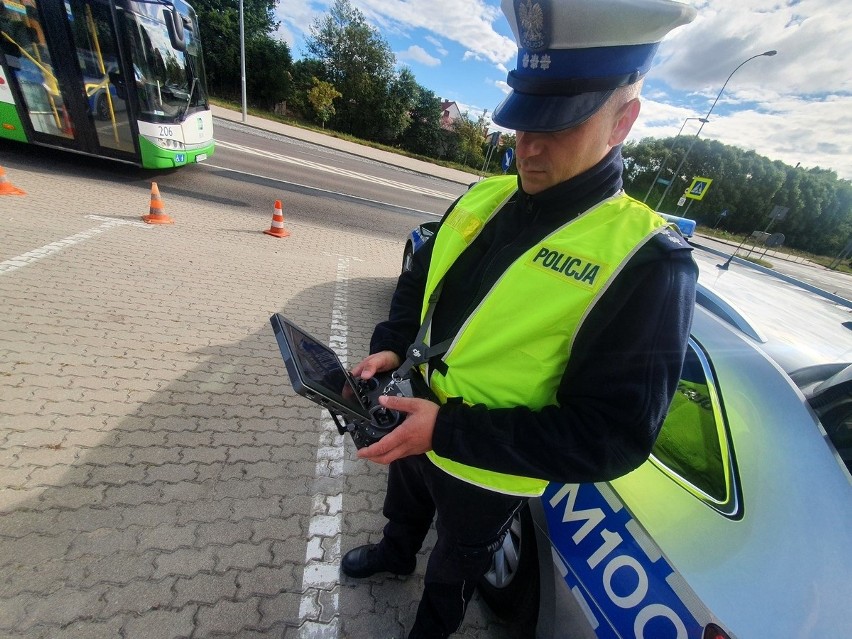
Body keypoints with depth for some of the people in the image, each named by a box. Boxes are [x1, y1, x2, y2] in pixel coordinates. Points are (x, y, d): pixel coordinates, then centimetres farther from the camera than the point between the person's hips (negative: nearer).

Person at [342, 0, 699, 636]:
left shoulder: (647, 263, -26)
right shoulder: (484, 197, -7)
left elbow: (612, 439, -27)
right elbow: (419, 282, 4)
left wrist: (450, 431, -32)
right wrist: (390, 347, -13)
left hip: (487, 473, -4)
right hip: (412, 425, 5)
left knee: (452, 571, 30)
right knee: (403, 507, 37)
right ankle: (395, 554, 75)